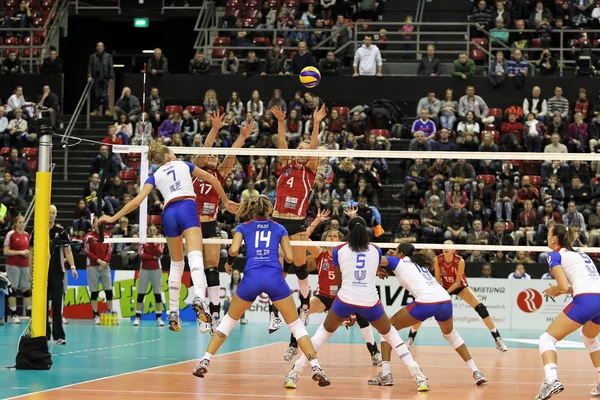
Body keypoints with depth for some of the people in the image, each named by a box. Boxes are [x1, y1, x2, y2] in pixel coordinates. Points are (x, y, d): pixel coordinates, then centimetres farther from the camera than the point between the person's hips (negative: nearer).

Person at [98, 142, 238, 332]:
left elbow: (136, 201, 9)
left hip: (169, 213, 2)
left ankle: (173, 312, 16)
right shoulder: (183, 164, 20)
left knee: (176, 264, 17)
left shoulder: (155, 176, 19)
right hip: (188, 207, -2)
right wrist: (226, 201, 36)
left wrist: (113, 218, 17)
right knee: (195, 256, -20)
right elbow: (211, 179, 24)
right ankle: (199, 298, -45)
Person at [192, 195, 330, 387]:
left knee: (229, 320, 21)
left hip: (251, 277, 0)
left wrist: (229, 263, 21)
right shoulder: (279, 228, 20)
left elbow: (234, 250, 1)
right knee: (296, 324, 8)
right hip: (274, 277, 0)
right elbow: (289, 257, 14)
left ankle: (204, 362, 15)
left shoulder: (243, 227, 19)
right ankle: (316, 368, -6)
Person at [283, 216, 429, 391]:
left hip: (345, 299, -1)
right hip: (370, 302, 1)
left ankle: (294, 374, 13)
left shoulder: (339, 250, 7)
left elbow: (339, 280, 13)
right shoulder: (376, 250, 10)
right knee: (391, 334, 20)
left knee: (323, 332, 21)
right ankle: (419, 378, 9)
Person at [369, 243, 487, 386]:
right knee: (449, 333, 35)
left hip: (426, 303, -6)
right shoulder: (419, 263, 31)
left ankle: (385, 374, 0)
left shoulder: (399, 262, 15)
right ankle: (476, 372, 28)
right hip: (445, 300, 6)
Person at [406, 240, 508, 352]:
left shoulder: (460, 261, -27)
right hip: (444, 287, 2)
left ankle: (498, 339, -9)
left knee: (480, 308, -18)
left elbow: (457, 282, -22)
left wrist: (446, 293, -33)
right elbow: (438, 279, -13)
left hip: (460, 286, -2)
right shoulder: (437, 260, -22)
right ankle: (411, 338, 6)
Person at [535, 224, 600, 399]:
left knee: (547, 338, 2)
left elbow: (564, 286, -4)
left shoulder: (555, 255, 7)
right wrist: (561, 290, 26)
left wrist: (554, 289, 17)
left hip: (585, 301, -7)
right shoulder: (580, 254, 29)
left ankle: (551, 380, -23)